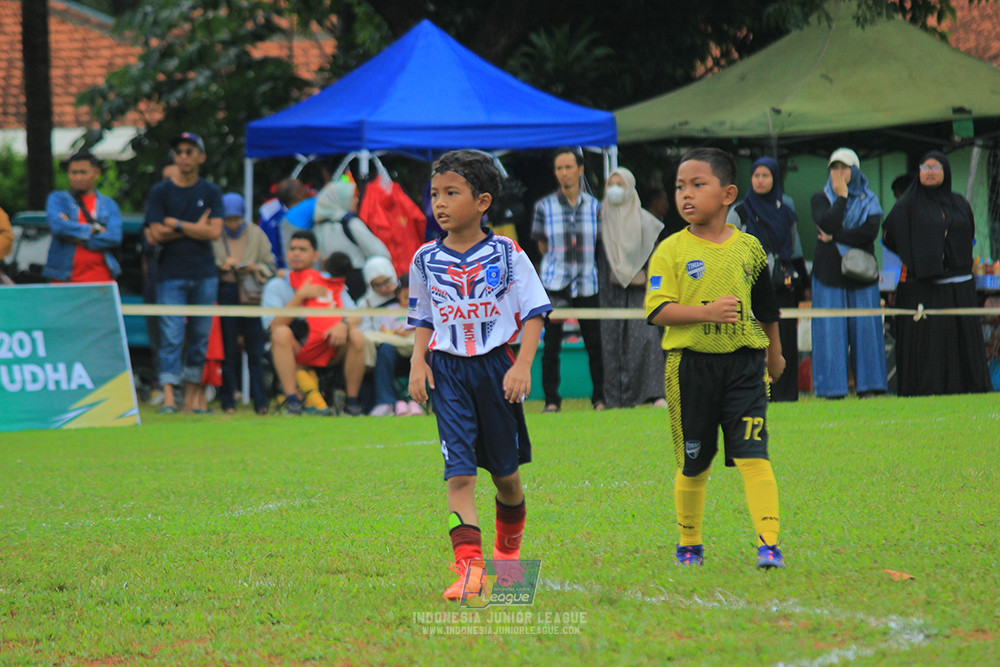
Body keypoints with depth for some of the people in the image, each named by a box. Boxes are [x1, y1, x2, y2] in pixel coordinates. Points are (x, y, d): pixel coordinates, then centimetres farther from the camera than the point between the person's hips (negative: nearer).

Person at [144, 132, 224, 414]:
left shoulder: (211, 192, 9)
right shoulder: (160, 192, 4)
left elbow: (214, 232, -3)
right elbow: (156, 234, -5)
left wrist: (177, 225, -6)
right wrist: (195, 229, -4)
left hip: (205, 274, 2)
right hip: (171, 274, -2)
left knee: (201, 336, 3)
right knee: (171, 336, -10)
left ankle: (193, 395, 8)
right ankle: (168, 396, -15)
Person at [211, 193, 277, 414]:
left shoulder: (257, 234, 10)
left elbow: (271, 266, 10)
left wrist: (255, 269, -9)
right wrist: (221, 265, -13)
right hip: (225, 294, 0)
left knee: (255, 350, -4)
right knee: (228, 349, -1)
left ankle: (260, 401, -1)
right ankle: (228, 402, 5)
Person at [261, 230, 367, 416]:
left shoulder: (331, 283, 14)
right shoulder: (277, 286, 6)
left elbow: (356, 316, 3)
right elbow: (275, 325, -11)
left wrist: (344, 325, -20)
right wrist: (301, 296, -15)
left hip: (330, 355, 2)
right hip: (294, 355, -2)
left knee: (357, 336, -24)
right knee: (281, 333, -32)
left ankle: (352, 402, -16)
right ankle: (292, 399, -36)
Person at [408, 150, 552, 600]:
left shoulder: (507, 255, -4)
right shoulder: (426, 260, 4)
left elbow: (533, 314, -2)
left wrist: (523, 365, -13)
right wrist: (418, 361, 0)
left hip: (496, 364, -1)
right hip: (448, 369, 1)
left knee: (504, 471, 13)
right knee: (459, 472, -12)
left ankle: (509, 548, 38)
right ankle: (469, 567, -19)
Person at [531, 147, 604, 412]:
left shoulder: (594, 206, 7)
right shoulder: (544, 206, 3)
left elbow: (600, 243, 15)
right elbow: (542, 245, 10)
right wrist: (558, 261, 2)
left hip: (587, 282, 1)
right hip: (555, 282, -1)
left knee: (595, 343, -1)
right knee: (551, 345, -3)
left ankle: (600, 397, 11)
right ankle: (551, 399, 5)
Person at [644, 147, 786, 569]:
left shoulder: (748, 248, 5)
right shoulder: (671, 251, -3)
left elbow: (766, 307, 19)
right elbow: (657, 310, -12)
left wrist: (775, 353, 28)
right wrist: (707, 312, -24)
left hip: (743, 363, 1)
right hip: (690, 364, -1)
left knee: (752, 455, -10)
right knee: (693, 464, 8)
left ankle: (769, 543, -12)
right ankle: (689, 543, 25)